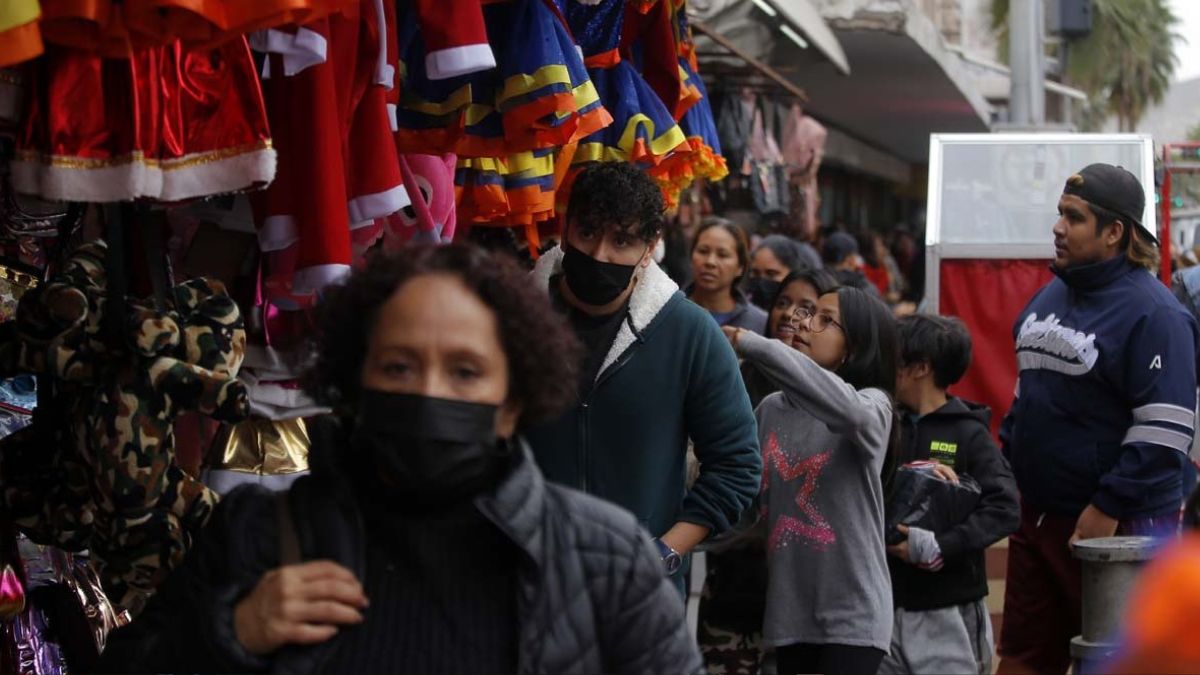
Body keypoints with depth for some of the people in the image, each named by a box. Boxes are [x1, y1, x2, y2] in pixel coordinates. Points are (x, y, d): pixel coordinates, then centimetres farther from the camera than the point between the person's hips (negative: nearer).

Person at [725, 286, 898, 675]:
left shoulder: (873, 404, -7)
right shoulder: (772, 409, 8)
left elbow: (849, 410, -31)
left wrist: (754, 345, -27)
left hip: (851, 614, -5)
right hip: (789, 612, 5)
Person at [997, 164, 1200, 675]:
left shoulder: (1152, 313, -15)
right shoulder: (1050, 295, 12)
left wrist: (1109, 508, -20)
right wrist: (1004, 472, 17)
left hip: (1117, 524, -8)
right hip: (1036, 512, 8)